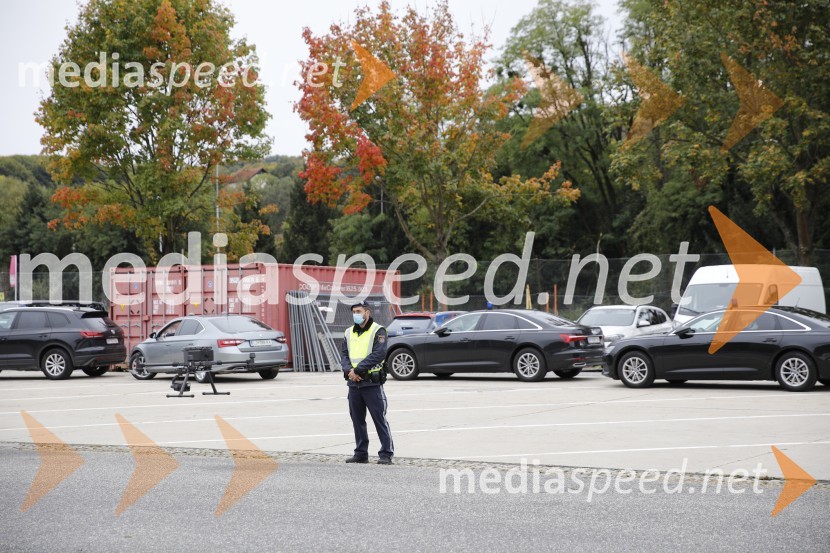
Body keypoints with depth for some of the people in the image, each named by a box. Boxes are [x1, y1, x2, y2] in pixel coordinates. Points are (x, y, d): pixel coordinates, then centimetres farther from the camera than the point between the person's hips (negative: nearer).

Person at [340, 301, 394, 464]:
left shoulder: (378, 331, -5)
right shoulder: (349, 332, 15)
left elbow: (378, 354, -17)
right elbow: (344, 354, 8)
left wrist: (358, 369, -18)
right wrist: (349, 370, -12)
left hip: (372, 383, -6)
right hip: (353, 383, 6)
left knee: (379, 419, -4)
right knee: (357, 419, 10)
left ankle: (386, 454, -1)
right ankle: (361, 453, 19)